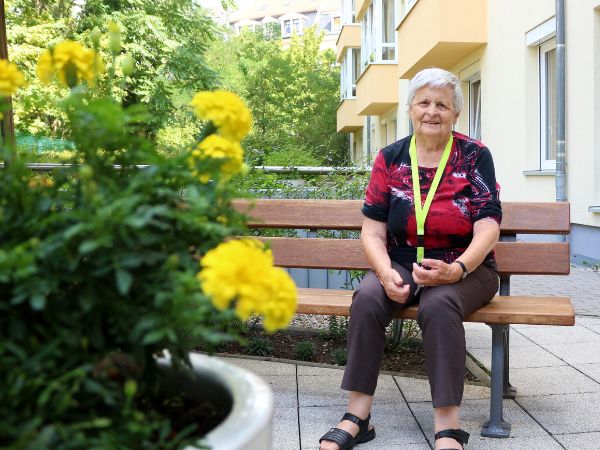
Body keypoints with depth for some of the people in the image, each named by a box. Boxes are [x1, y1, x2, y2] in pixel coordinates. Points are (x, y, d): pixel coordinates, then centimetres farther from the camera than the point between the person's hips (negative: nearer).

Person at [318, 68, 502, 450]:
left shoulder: (475, 156, 0)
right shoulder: (390, 159, 6)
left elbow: (487, 229, -8)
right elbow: (373, 232, 1)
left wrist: (455, 270, -26)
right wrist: (386, 273, -19)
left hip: (464, 268, -2)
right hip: (402, 264, 2)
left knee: (438, 304, -35)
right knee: (367, 298, -29)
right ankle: (357, 417, -22)